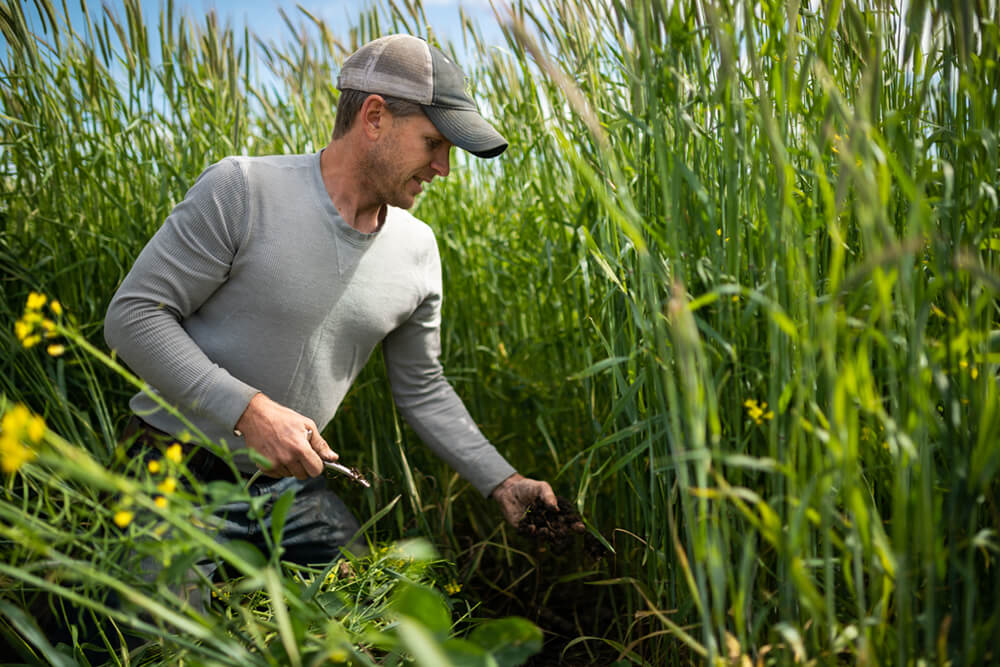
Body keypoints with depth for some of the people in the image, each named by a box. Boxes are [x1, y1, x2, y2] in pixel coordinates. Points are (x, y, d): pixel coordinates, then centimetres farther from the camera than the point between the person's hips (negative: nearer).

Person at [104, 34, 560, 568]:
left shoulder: (417, 249, -1)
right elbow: (132, 315, -15)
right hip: (179, 474, -4)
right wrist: (249, 409, -25)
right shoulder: (242, 189, -17)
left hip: (291, 485, 5)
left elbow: (423, 392, 10)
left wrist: (503, 483, 4)